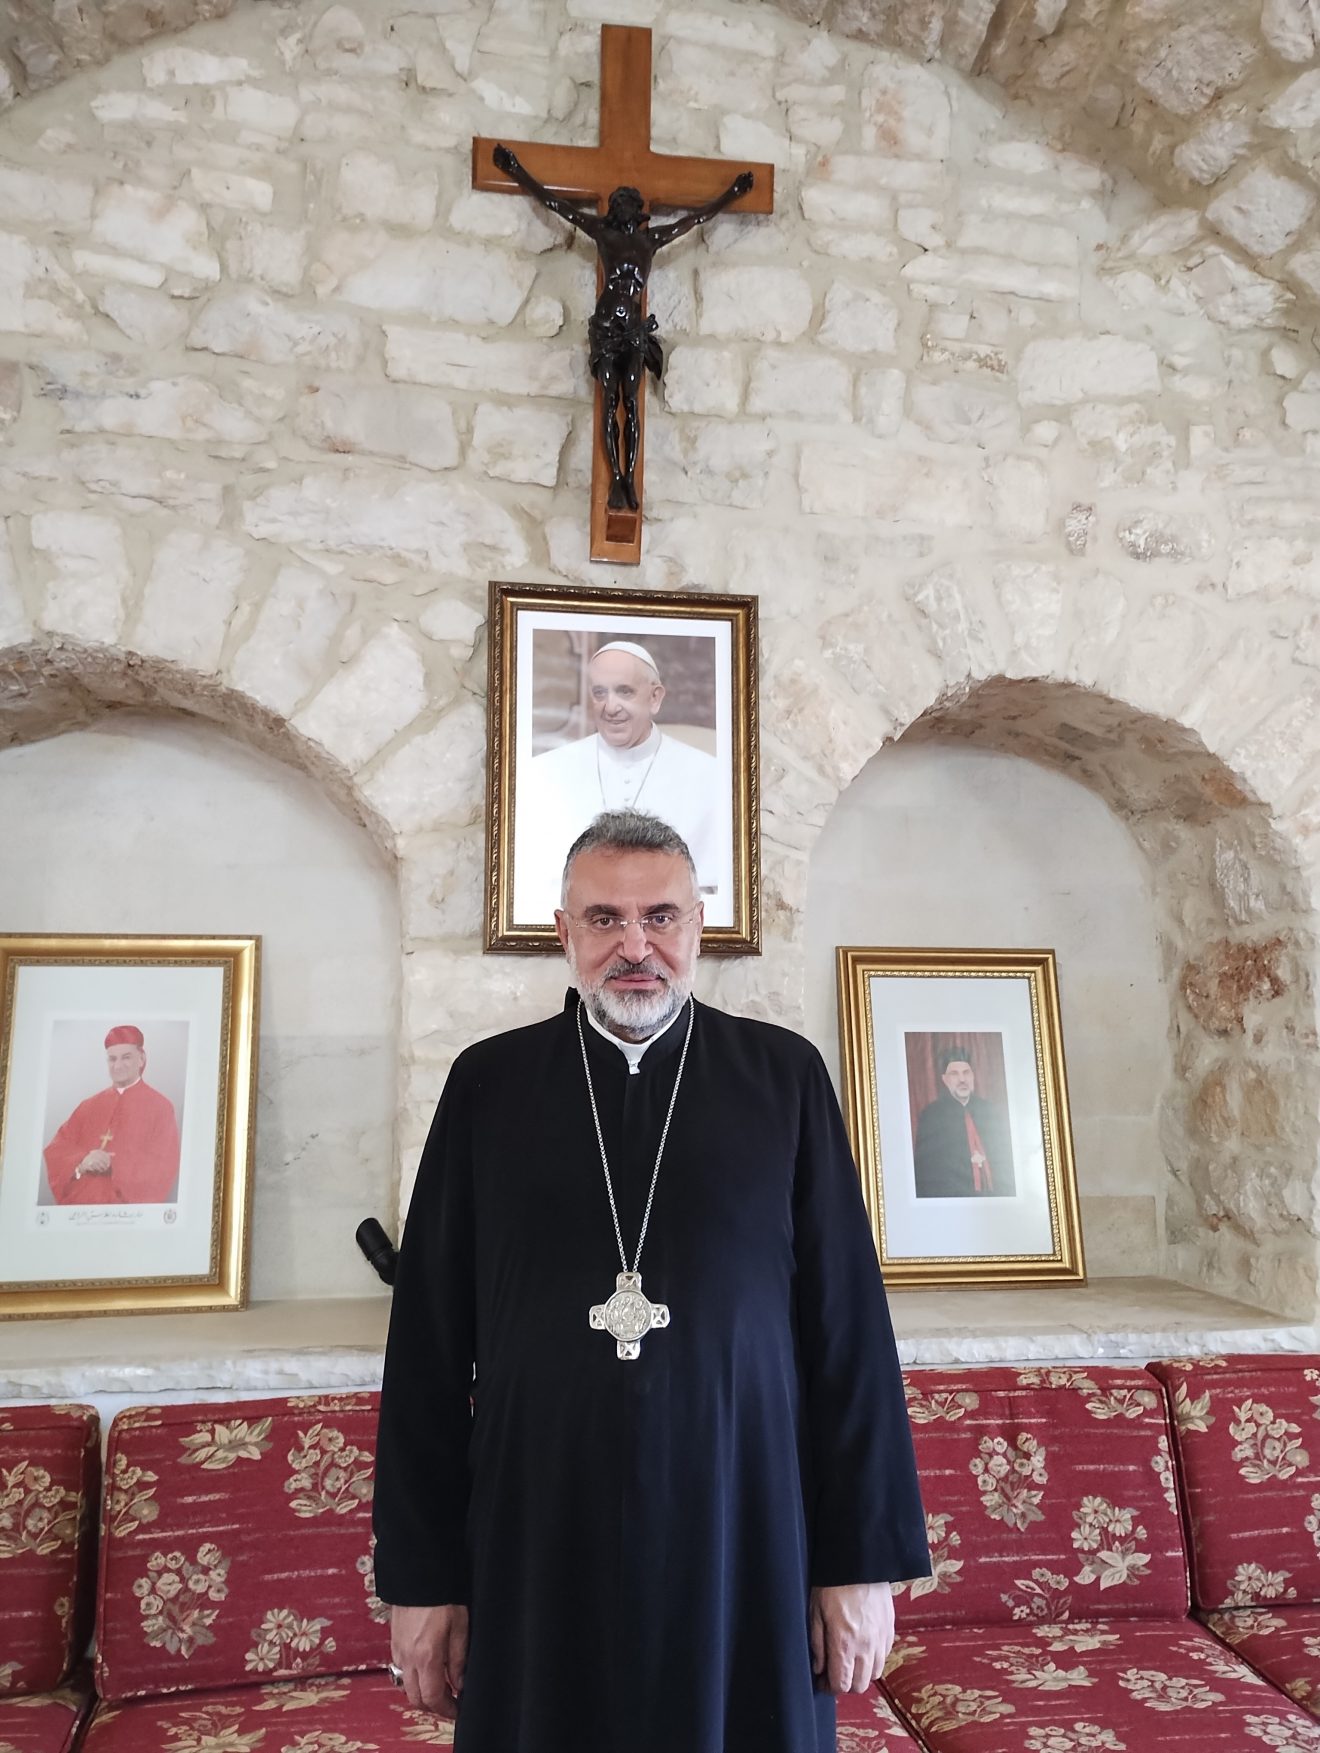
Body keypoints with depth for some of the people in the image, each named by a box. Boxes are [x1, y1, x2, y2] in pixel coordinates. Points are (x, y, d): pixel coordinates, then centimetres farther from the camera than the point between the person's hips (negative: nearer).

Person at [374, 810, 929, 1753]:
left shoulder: (784, 1075, -1)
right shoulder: (489, 1083, 0)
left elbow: (849, 1323, 0)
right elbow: (429, 1344, 2)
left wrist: (864, 1559, -1)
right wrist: (422, 1572, 2)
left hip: (746, 1540, 0)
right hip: (538, 1551, 1)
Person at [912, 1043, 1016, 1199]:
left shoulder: (994, 1112, 13)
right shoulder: (930, 1116, 3)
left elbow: (1008, 1161, 15)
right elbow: (925, 1168, 1)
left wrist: (1009, 1197, 2)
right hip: (953, 1203, -3)